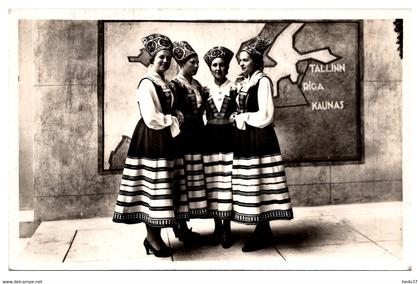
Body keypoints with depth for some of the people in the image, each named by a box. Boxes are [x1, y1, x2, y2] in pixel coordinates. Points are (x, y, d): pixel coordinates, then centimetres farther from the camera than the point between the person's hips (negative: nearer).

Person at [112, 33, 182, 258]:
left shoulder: (163, 82, 15)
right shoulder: (147, 83, -13)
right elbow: (151, 118, -19)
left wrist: (173, 118, 2)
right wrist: (175, 119, -7)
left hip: (161, 139, 9)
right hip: (150, 140, -9)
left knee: (157, 188, 11)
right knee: (152, 186, -4)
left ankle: (154, 234, 18)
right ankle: (152, 236, 6)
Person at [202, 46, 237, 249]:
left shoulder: (234, 88, 5)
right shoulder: (205, 90, 10)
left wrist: (234, 119, -13)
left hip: (228, 137, -2)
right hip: (210, 138, 2)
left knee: (228, 181, -4)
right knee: (212, 182, 3)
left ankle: (227, 228, 7)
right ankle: (217, 226, 16)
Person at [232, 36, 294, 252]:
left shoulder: (263, 81, -9)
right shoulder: (244, 83, 16)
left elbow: (265, 116, -17)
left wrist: (242, 118, -7)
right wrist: (240, 119, 2)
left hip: (259, 140, -8)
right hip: (245, 141, 8)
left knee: (260, 187, -4)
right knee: (252, 187, 10)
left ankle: (263, 234, 5)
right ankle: (262, 230, 20)